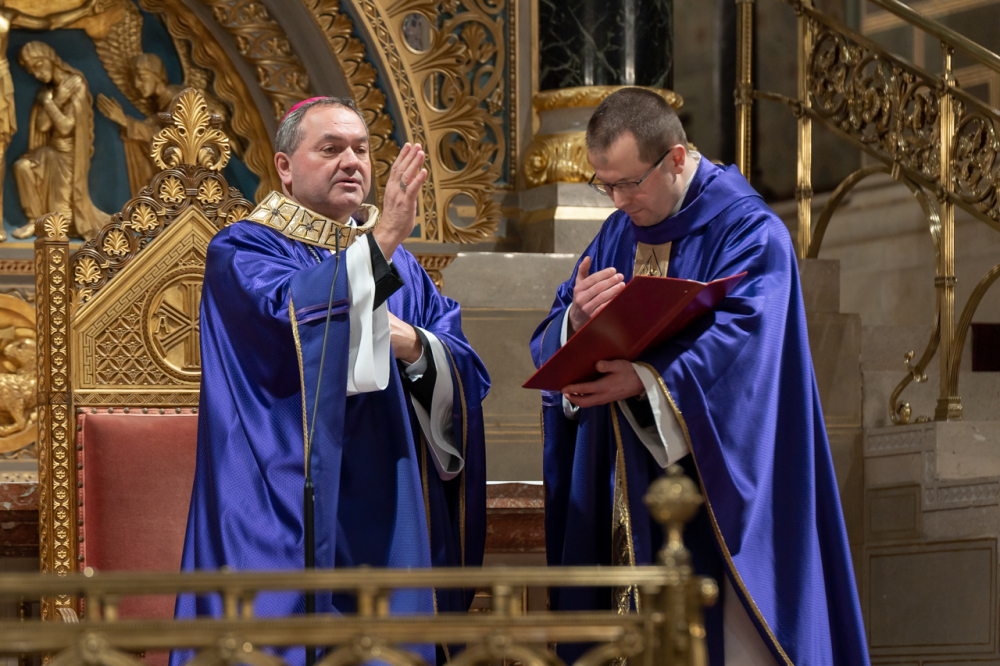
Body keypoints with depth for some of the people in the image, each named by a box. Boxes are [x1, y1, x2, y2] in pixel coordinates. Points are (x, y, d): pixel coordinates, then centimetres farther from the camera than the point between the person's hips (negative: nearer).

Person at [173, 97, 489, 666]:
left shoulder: (398, 264, 19)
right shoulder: (241, 253, 2)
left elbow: (466, 377, 9)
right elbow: (289, 316, -20)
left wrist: (414, 348, -12)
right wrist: (379, 241, -25)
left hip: (389, 524, 5)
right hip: (289, 517, -5)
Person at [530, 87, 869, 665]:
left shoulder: (749, 232, -7)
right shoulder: (617, 237, 13)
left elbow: (740, 342, -21)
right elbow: (551, 348, 11)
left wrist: (645, 379, -32)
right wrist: (578, 321, -13)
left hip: (716, 484, -6)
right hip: (630, 486, 6)